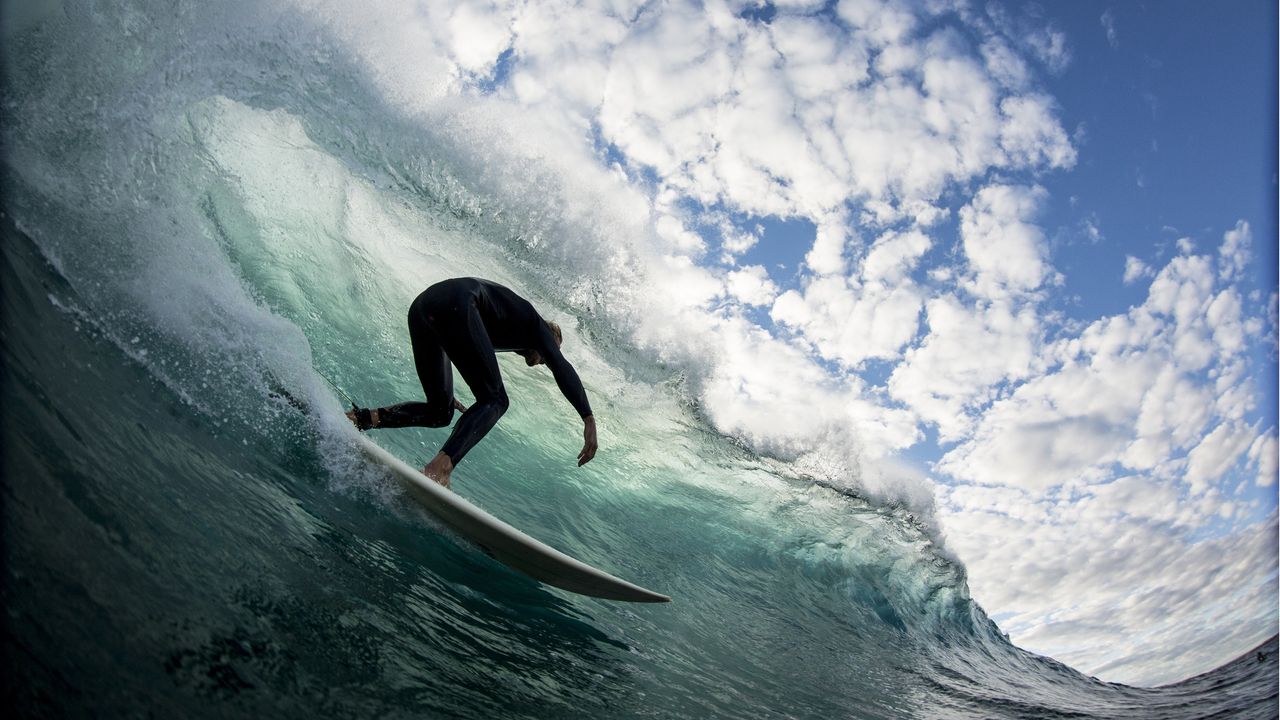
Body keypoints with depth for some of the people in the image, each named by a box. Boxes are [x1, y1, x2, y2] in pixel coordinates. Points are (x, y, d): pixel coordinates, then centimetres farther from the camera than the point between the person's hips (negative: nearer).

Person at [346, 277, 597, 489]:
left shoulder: (501, 335, 38)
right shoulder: (534, 323, 19)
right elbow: (561, 367, 1)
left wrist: (444, 392, 50)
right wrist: (588, 419, -5)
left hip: (420, 308, 9)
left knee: (440, 412, 12)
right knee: (494, 400, -8)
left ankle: (360, 417, 0)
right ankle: (440, 467, -28)